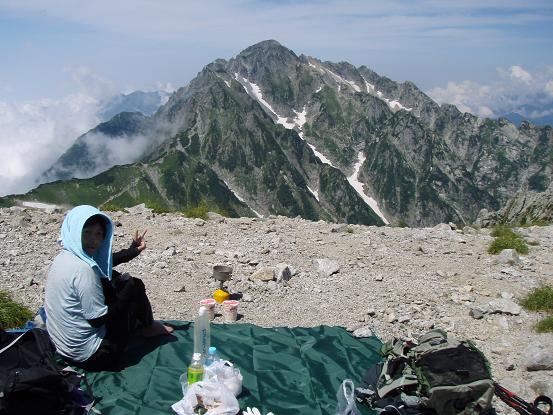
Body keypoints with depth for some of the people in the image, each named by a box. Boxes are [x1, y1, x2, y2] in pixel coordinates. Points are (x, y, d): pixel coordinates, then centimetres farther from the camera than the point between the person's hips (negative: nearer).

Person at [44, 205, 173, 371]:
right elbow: (99, 320, -22)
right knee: (134, 286, 2)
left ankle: (139, 325, 33)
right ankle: (147, 326, 30)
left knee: (113, 279, 18)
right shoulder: (83, 269, -27)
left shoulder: (64, 257, 2)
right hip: (92, 357, -9)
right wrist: (128, 287, -11)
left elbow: (104, 262, 21)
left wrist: (133, 250, 18)